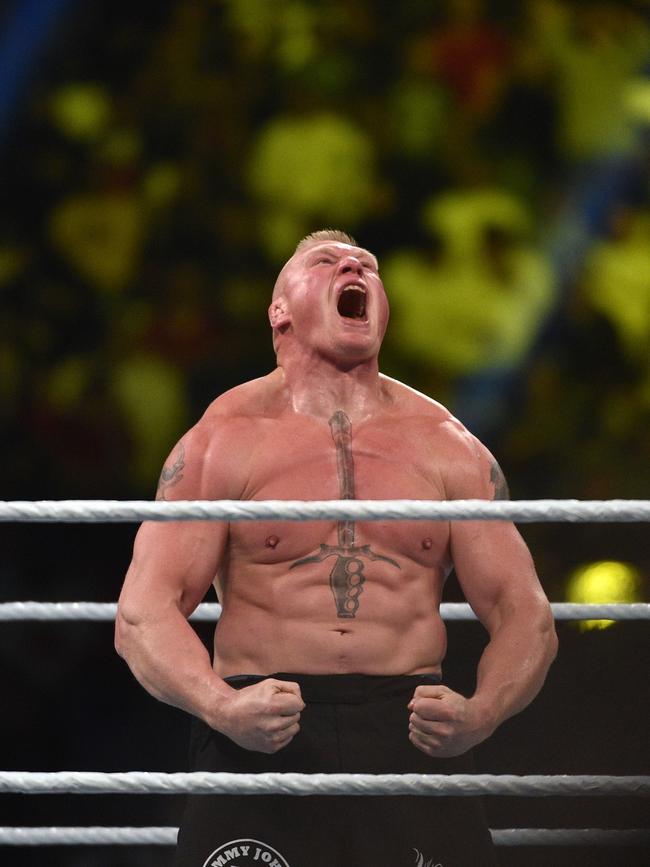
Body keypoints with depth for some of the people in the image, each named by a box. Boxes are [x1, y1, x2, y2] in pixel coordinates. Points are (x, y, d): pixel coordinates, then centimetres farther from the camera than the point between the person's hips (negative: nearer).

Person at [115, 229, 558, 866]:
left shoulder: (447, 448, 13)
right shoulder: (222, 441, 6)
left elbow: (525, 616, 9)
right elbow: (142, 615, -2)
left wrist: (481, 713, -13)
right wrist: (222, 708, -22)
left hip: (410, 740, 2)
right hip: (258, 743, -2)